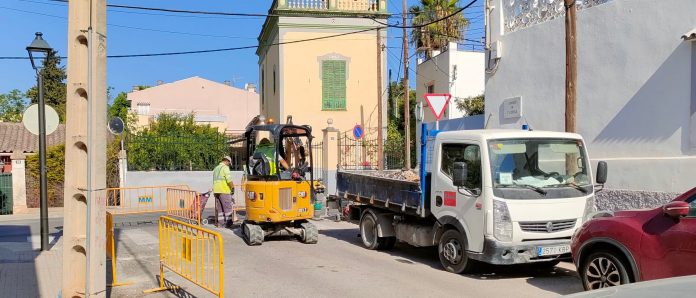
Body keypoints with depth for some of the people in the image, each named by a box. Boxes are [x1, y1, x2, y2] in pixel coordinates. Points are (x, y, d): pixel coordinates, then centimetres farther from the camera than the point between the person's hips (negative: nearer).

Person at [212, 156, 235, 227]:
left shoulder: (216, 168, 21)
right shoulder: (225, 167, -7)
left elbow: (215, 180, 19)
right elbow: (229, 179, -16)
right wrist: (233, 188, -6)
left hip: (216, 190, 8)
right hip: (224, 190, -8)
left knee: (219, 208, 9)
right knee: (228, 207, -4)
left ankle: (219, 223, 9)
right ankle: (228, 223, -6)